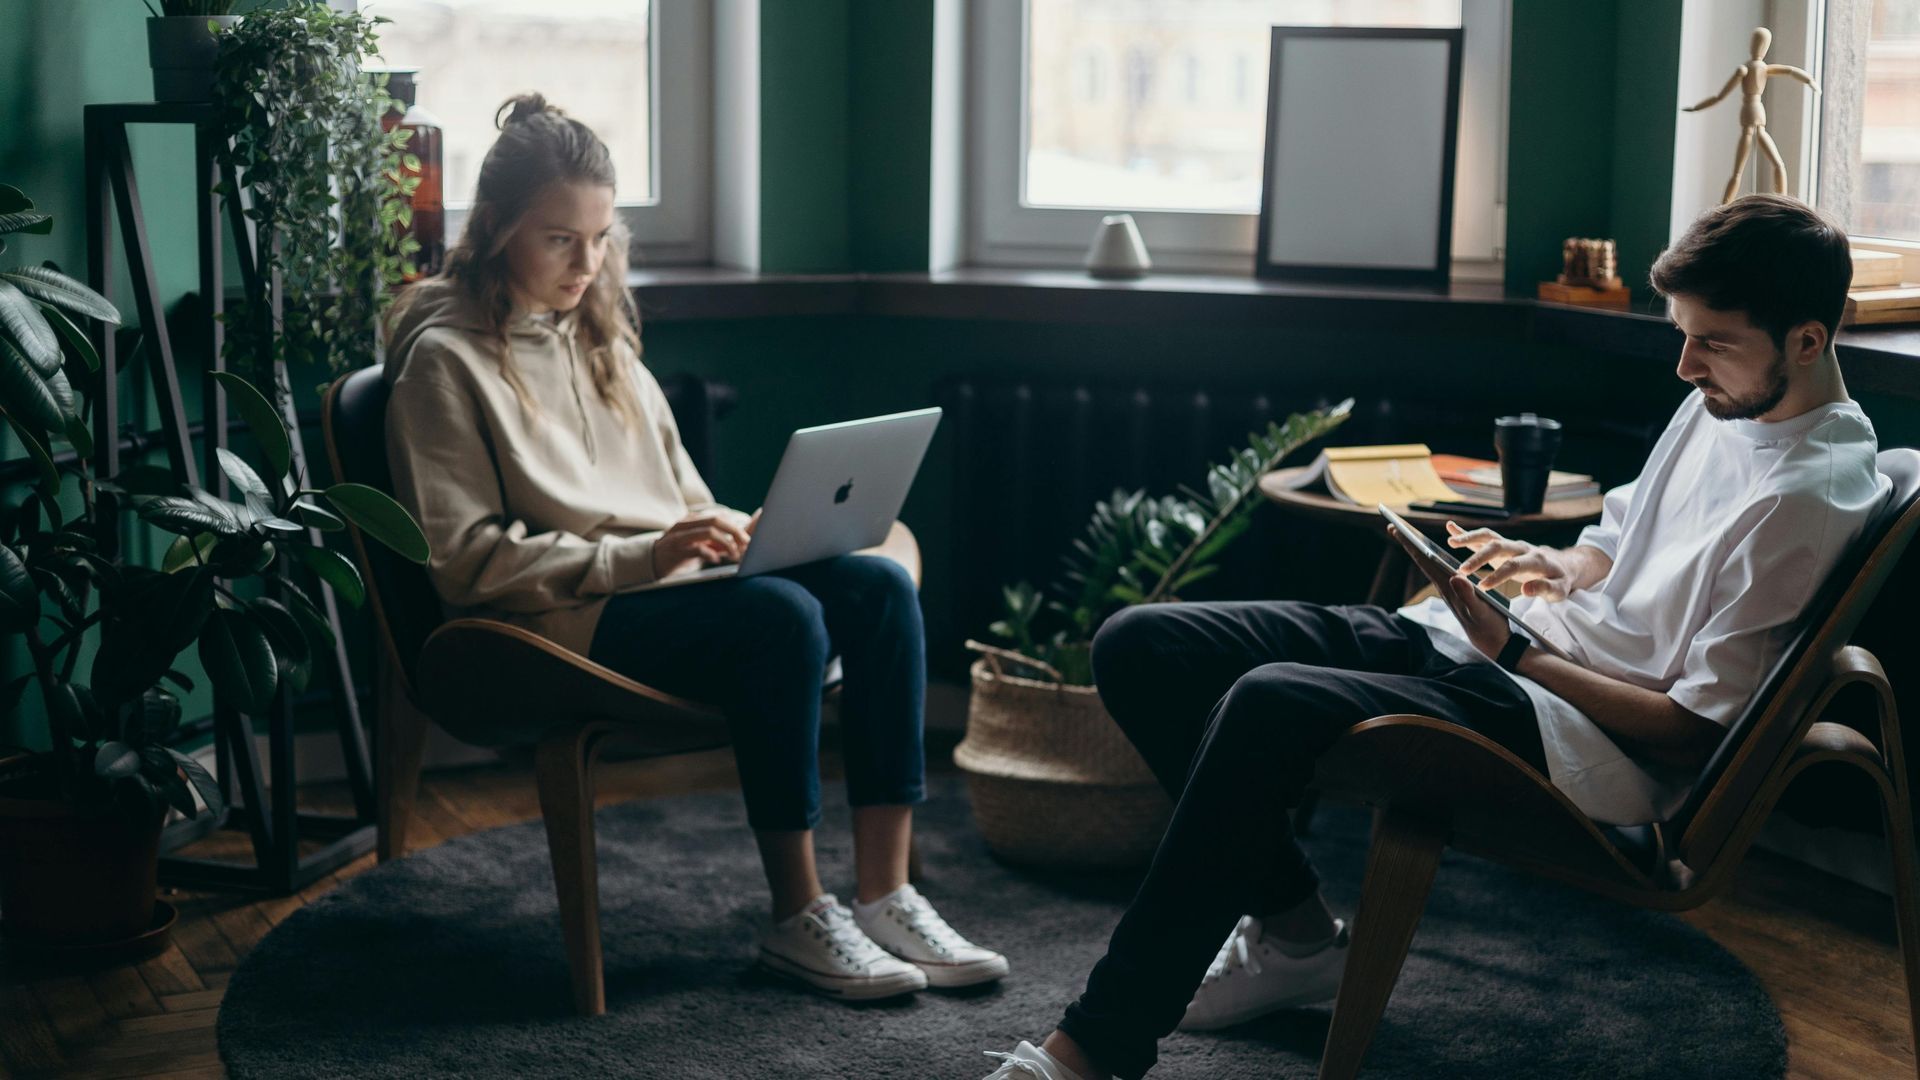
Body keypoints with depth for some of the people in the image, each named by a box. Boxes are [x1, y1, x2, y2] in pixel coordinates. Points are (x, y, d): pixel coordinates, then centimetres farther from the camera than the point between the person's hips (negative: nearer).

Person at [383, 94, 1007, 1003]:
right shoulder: (446, 359, -4)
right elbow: (468, 560, -12)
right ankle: (796, 918, -22)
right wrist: (641, 556, -19)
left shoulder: (596, 333, 21)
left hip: (667, 582, 8)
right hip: (563, 621, -8)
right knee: (782, 617, -32)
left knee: (879, 587, -17)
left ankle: (885, 894, -18)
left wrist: (723, 531, 1)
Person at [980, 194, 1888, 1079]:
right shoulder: (1721, 402, 13)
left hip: (1588, 735, -10)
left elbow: (1694, 730, -15)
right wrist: (1550, 568, 7)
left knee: (1269, 704, -36)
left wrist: (1514, 654, -15)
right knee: (1139, 648, -3)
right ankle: (1295, 930, 8)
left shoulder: (1811, 495, -14)